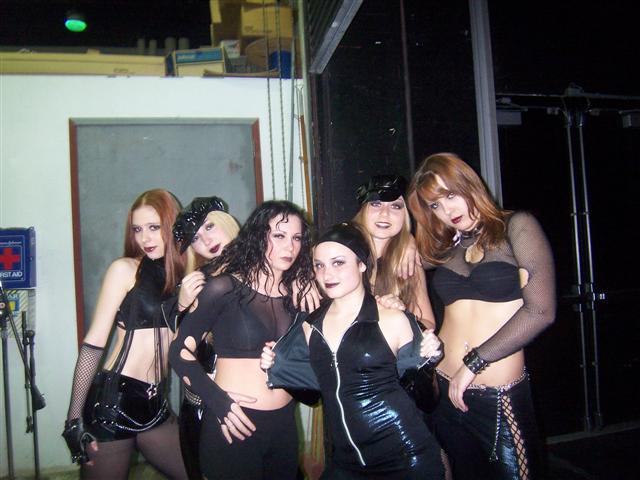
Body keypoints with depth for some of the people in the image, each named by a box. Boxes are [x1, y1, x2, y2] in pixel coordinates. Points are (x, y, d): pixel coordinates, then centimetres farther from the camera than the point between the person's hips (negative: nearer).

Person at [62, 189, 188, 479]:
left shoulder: (185, 278, 8)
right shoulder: (125, 269, -5)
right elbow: (94, 343, -8)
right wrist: (74, 419, -11)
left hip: (155, 407, 5)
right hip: (113, 401, -5)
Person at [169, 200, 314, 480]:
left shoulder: (294, 294, 3)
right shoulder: (225, 287, -10)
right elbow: (180, 351, -9)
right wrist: (218, 401, -19)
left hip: (283, 424, 5)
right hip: (234, 425, -5)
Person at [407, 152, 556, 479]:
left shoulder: (516, 227, -3)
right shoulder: (444, 248, 11)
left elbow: (540, 311, -13)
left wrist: (473, 363, -12)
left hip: (499, 397, -4)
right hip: (445, 392, 5)